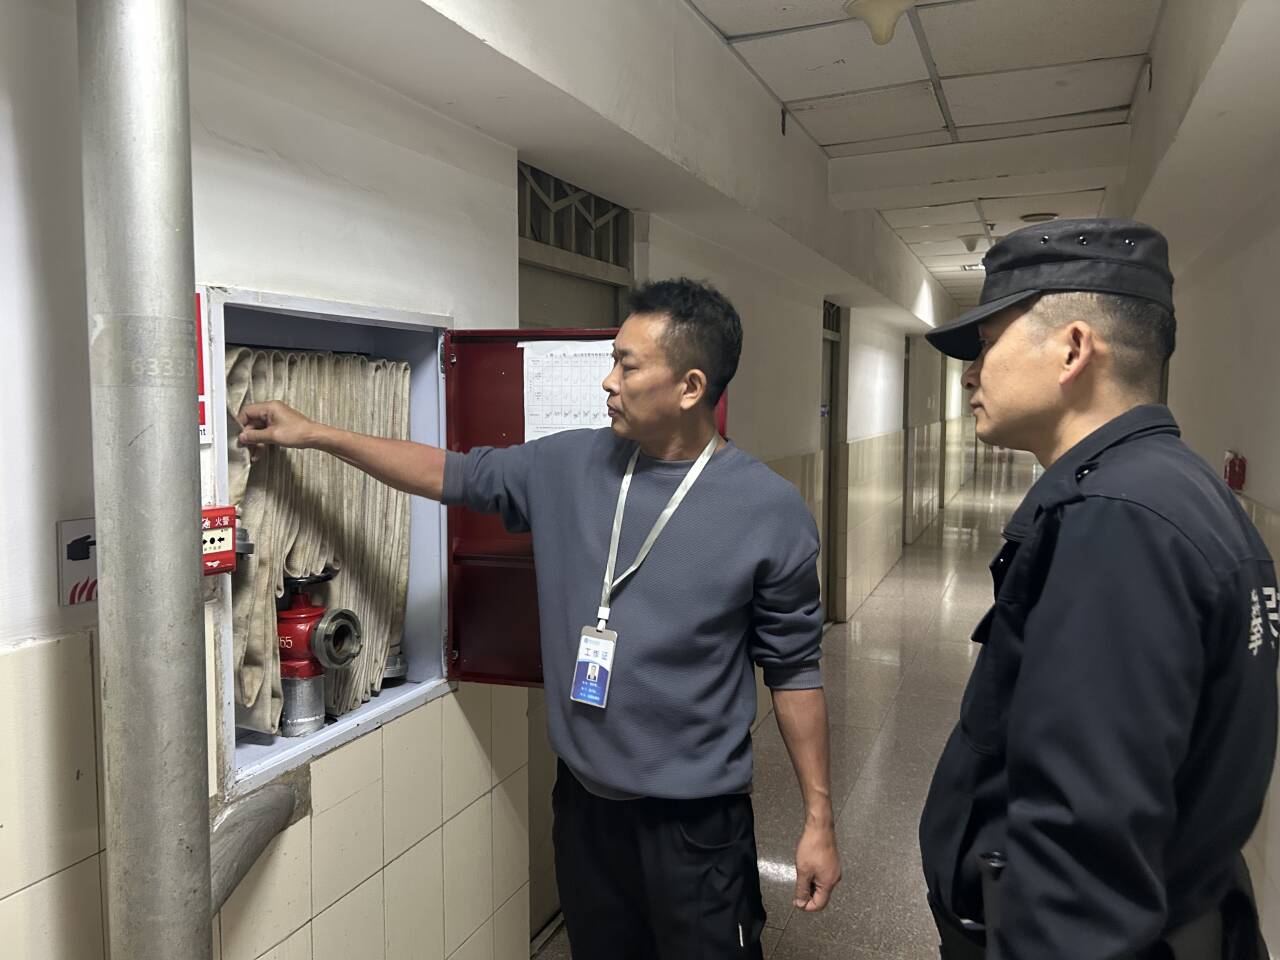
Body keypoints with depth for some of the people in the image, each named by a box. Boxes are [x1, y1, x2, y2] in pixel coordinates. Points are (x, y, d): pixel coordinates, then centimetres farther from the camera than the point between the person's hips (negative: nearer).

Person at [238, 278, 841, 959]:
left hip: (695, 822, -4)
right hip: (584, 802, 4)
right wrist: (313, 434, 6)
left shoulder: (770, 510, -13)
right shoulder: (569, 466, -3)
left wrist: (818, 818, -5)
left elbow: (794, 669, -7)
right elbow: (453, 475, 7)